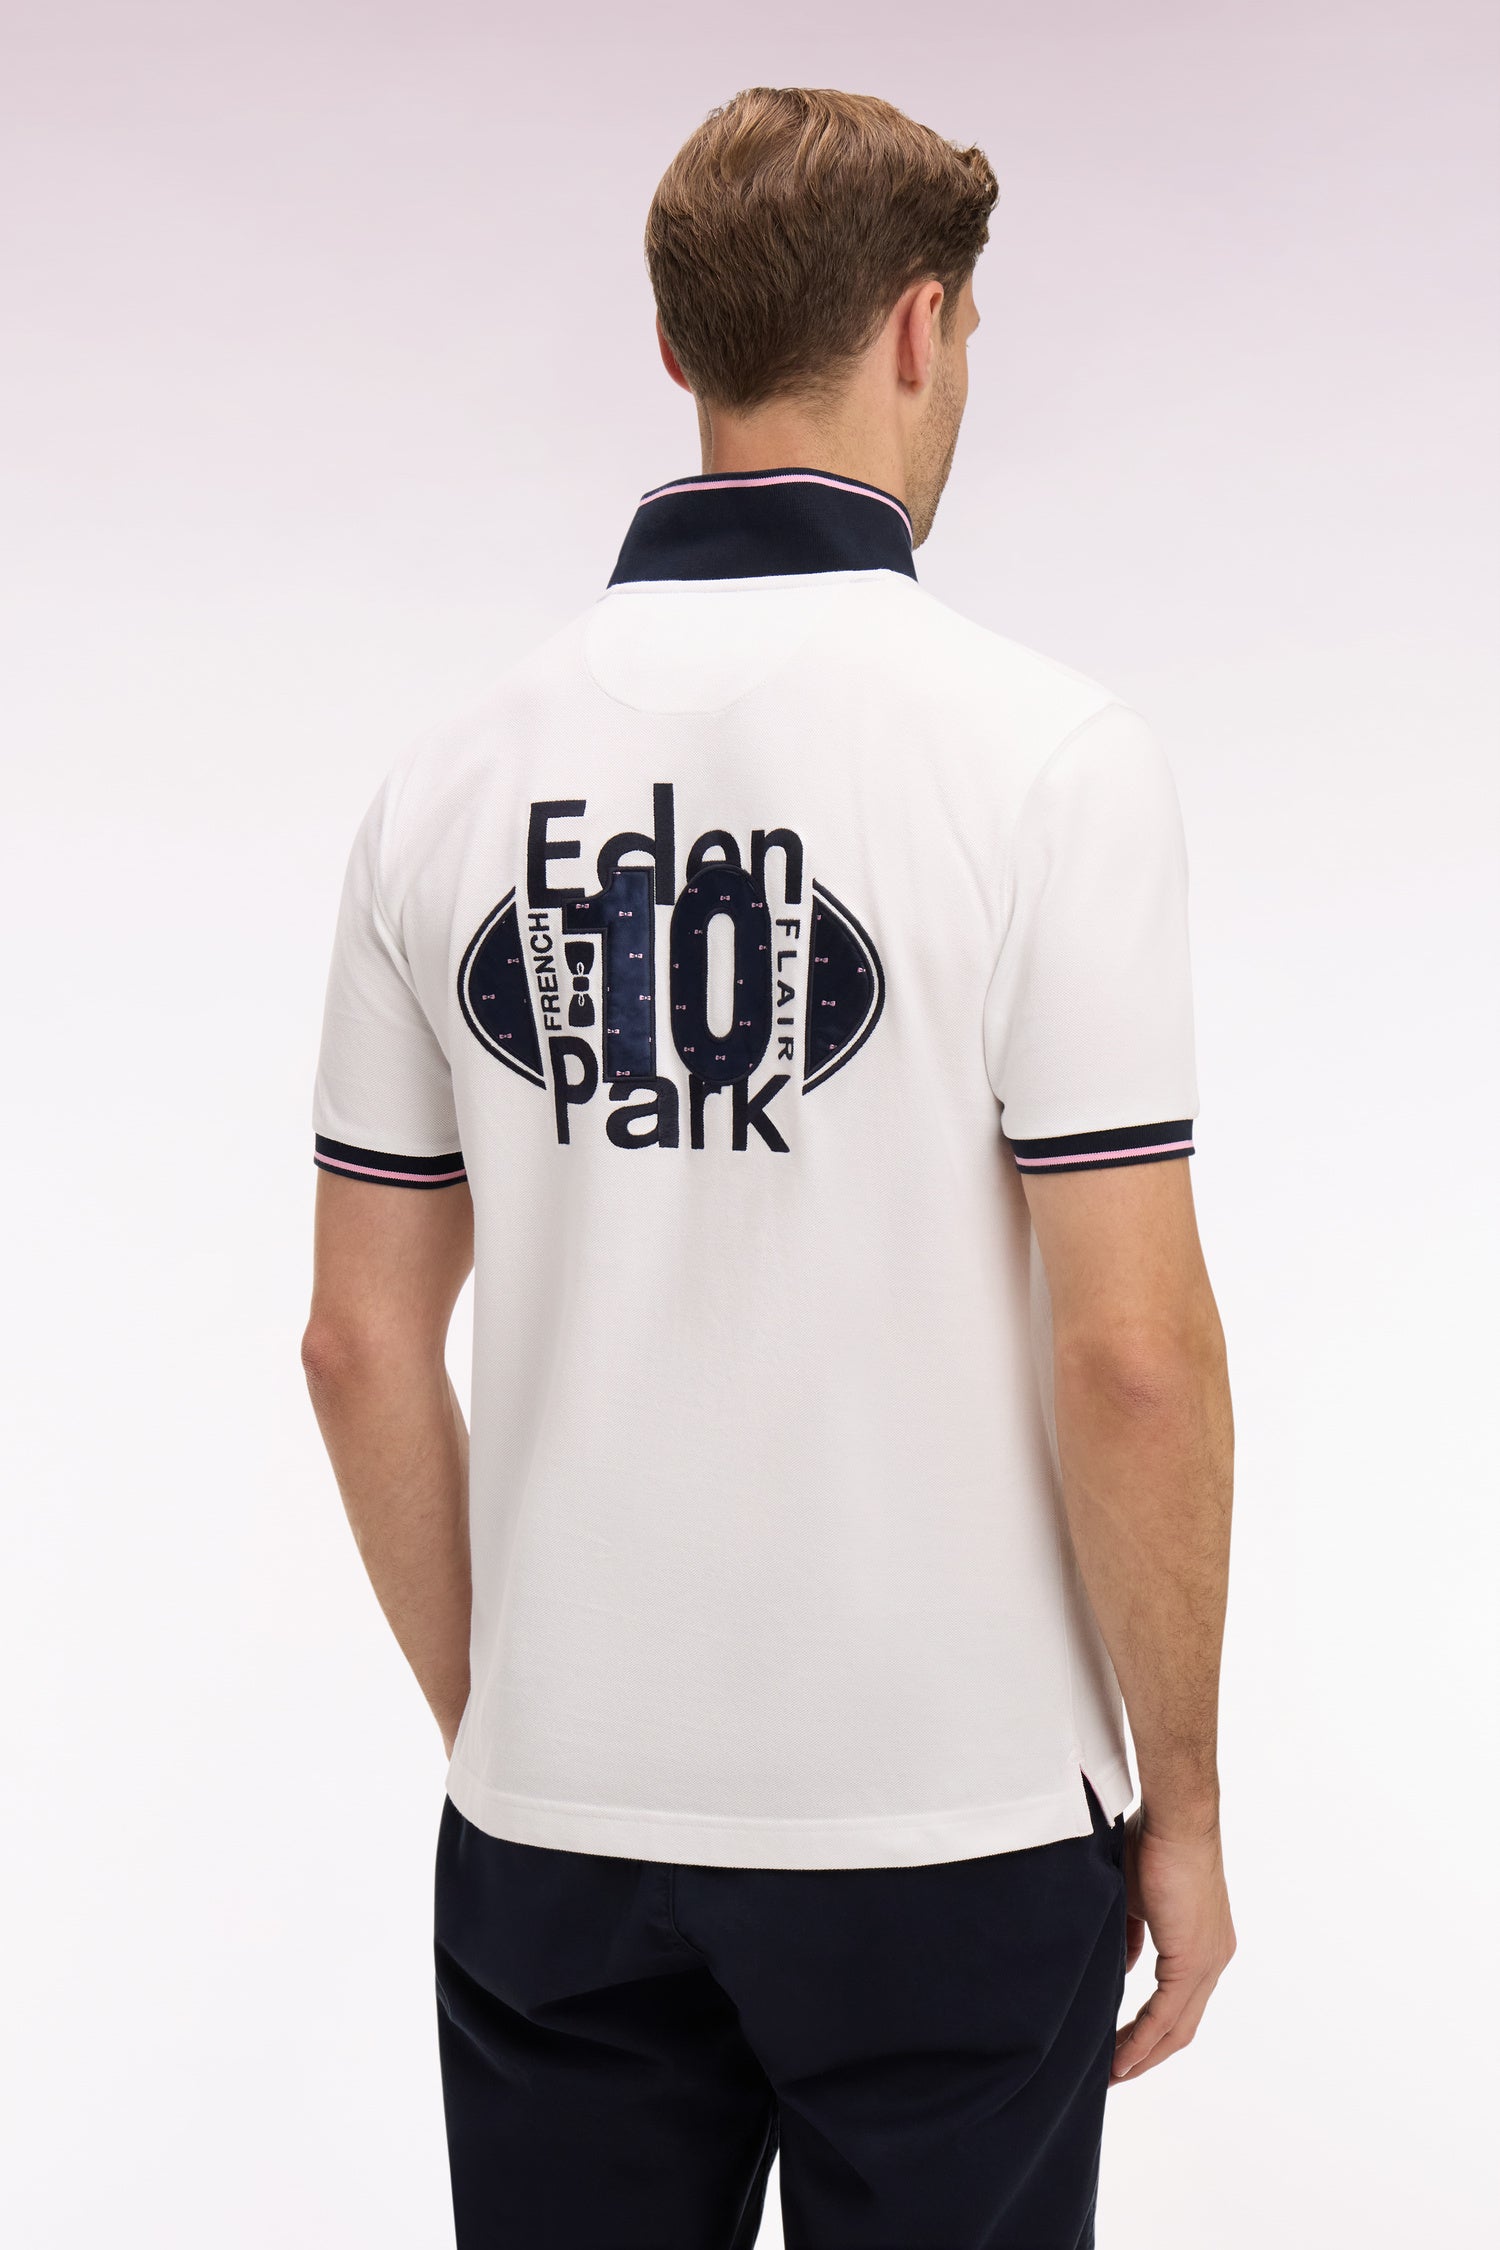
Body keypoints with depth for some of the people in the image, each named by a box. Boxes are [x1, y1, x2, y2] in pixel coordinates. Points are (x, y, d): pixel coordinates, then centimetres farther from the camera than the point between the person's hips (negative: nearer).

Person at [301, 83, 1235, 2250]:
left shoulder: (458, 774, 0)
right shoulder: (1043, 750, -14)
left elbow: (363, 1341, 3)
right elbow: (1131, 1351, -16)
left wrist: (492, 1722, 14)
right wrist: (1181, 1794, -4)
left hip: (560, 1826, 4)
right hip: (946, 1827, -4)